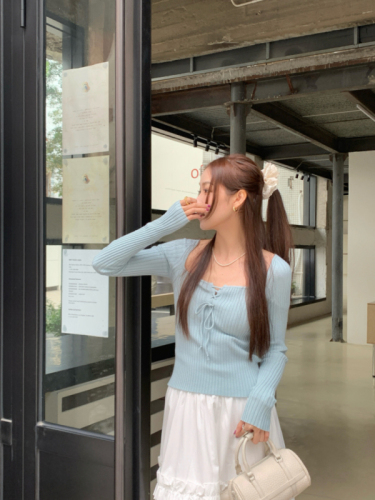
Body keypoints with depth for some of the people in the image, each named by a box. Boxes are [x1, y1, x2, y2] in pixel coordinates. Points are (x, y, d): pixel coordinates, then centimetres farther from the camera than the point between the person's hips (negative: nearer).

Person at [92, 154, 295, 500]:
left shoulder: (273, 270, -7)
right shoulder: (185, 256, 0)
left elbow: (276, 349, -2)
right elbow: (105, 264, -3)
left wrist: (261, 400, -17)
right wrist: (165, 224, -8)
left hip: (242, 412, -2)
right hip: (187, 407, 2)